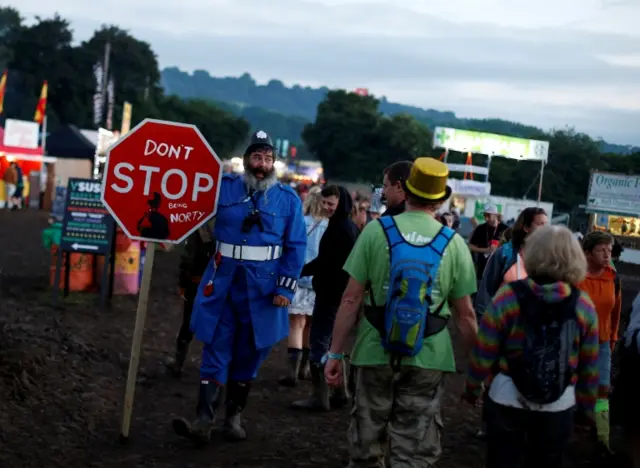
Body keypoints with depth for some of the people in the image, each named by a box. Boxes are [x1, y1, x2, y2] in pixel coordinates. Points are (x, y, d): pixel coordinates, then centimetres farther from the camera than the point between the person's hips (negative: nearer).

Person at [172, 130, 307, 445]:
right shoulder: (224, 187, 2)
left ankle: (234, 417, 23)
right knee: (216, 350, -2)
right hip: (223, 281, 0)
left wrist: (286, 287, -7)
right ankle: (204, 421, -6)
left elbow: (296, 246, -1)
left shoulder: (288, 199, 0)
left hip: (262, 286, 0)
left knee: (248, 353, 10)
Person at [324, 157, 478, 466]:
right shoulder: (454, 243, -2)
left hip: (376, 353, 1)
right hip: (428, 359, 0)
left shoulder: (376, 231, -5)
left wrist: (335, 352, 1)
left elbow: (351, 299, -6)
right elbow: (465, 315, 1)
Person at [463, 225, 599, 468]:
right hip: (559, 404, 2)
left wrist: (472, 387, 9)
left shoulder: (508, 295, -13)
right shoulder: (584, 304, -6)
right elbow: (590, 365, 1)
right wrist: (587, 406, 16)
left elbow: (484, 352, -8)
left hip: (507, 398, -1)